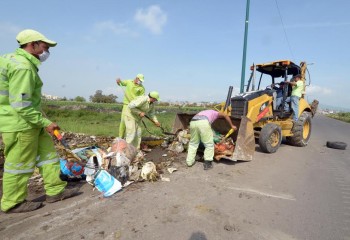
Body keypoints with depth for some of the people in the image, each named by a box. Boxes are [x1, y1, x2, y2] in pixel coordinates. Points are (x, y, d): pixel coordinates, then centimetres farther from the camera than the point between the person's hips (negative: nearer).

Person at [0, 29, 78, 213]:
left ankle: (55, 191, 22)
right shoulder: (22, 66, -19)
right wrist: (45, 123, -17)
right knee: (20, 164, 3)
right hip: (20, 124, -10)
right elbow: (21, 105, -24)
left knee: (47, 153, 13)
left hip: (28, 122, 10)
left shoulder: (17, 60, 15)